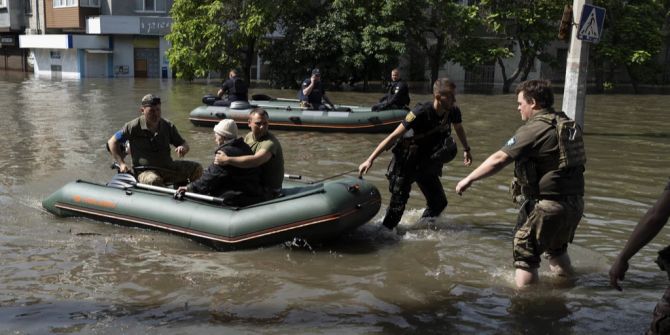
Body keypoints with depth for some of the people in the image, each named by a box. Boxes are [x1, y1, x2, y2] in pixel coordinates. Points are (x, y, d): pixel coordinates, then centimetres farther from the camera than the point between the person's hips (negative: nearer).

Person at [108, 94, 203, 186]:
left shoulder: (168, 126, 7)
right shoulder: (134, 126, -4)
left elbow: (184, 144, 13)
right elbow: (112, 142, 3)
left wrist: (183, 148, -13)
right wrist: (121, 163, -4)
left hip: (168, 167, 5)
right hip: (145, 171, -5)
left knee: (197, 169, -12)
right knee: (154, 180, -41)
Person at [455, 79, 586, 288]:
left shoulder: (534, 129, -16)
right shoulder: (569, 125, 10)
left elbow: (498, 160, -19)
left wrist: (468, 179, -11)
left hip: (547, 206, -9)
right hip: (575, 204, 9)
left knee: (525, 254, 2)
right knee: (556, 249, 30)